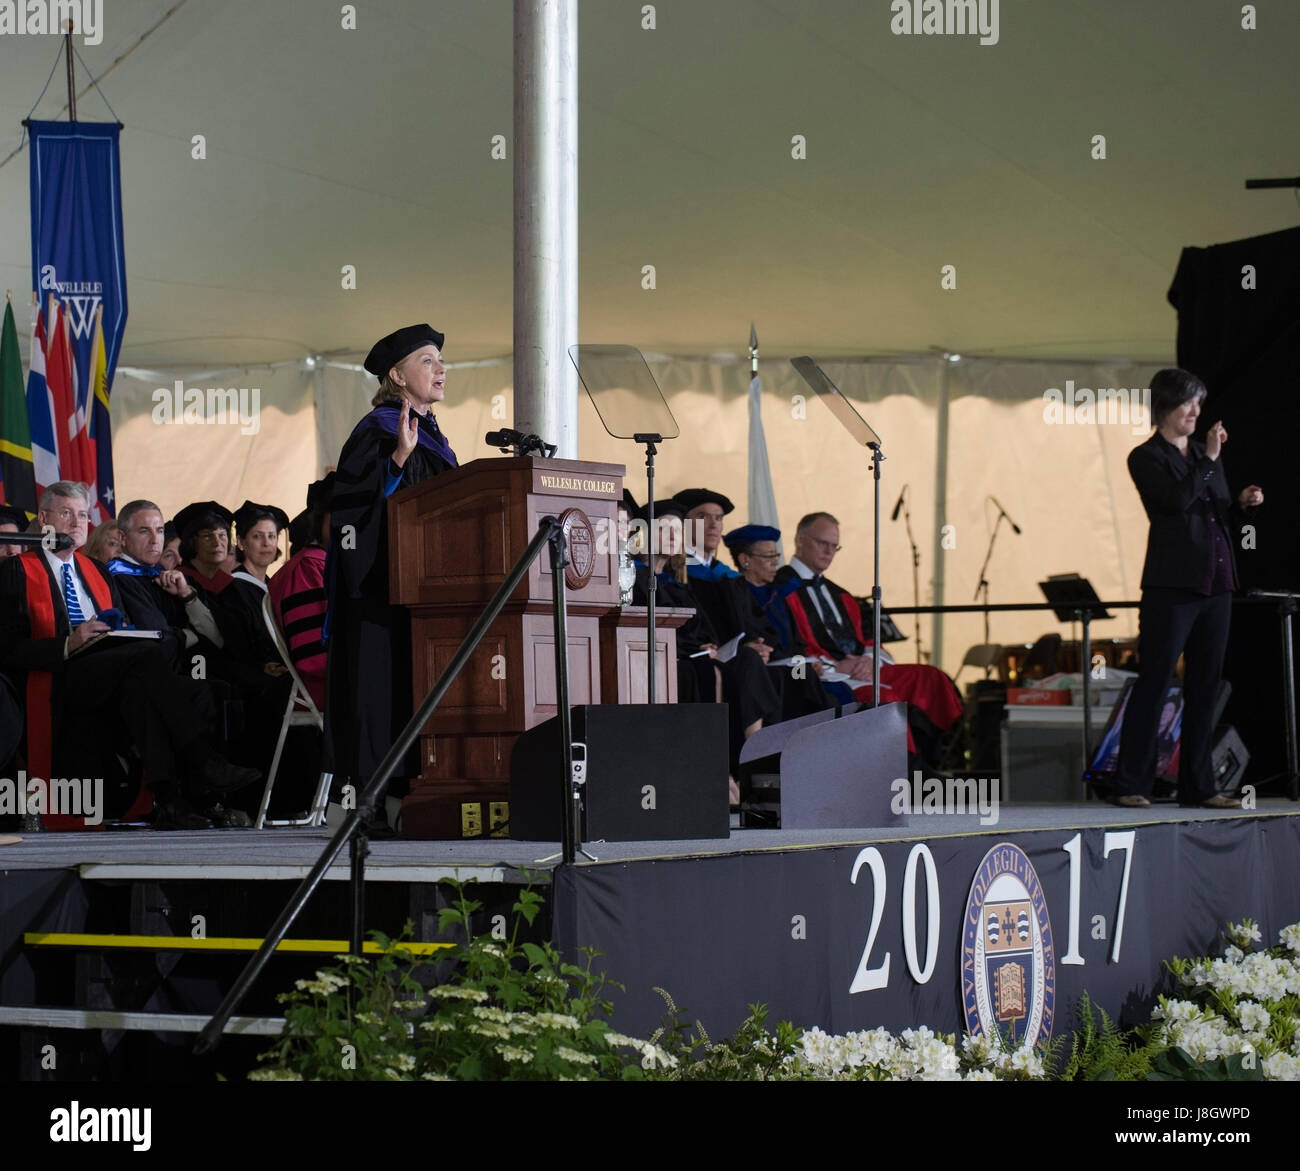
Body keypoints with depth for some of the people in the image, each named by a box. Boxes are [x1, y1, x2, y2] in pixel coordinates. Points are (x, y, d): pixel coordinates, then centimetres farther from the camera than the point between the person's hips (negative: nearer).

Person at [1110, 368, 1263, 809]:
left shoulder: (1204, 455, 18)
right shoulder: (1146, 458, -2)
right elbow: (1177, 500, -19)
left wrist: (1242, 504, 4)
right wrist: (1209, 459, -14)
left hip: (1215, 584, 7)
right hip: (1172, 586, -7)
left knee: (1204, 688, 7)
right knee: (1153, 683, -6)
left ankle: (1197, 786, 11)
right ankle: (1131, 785, -3)